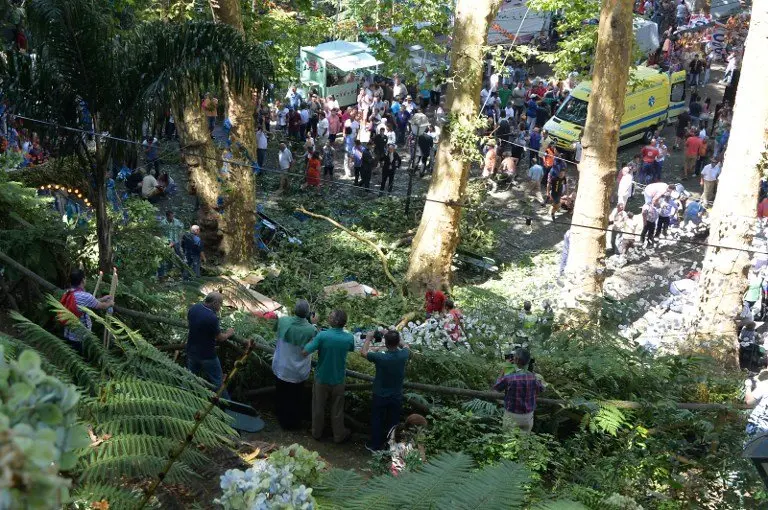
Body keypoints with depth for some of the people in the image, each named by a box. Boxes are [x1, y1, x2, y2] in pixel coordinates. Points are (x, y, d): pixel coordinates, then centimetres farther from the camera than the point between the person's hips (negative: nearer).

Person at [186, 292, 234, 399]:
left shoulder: (193, 308, -7)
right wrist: (229, 333, 3)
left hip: (192, 351, 7)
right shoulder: (212, 318, -29)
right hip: (207, 356, -7)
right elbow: (220, 338, -16)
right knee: (217, 382, 9)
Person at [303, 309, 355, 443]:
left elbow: (305, 352, -24)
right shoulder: (349, 338, -16)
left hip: (321, 378, -1)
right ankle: (339, 435, 34)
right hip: (338, 380, 1)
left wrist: (313, 339, -9)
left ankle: (317, 432, 38)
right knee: (337, 410, 19)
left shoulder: (322, 336, -25)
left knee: (318, 407, 20)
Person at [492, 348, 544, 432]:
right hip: (528, 417, 3)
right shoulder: (533, 377, -12)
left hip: (512, 416, -3)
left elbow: (496, 387, -2)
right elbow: (541, 389, 11)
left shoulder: (508, 378, -23)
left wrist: (502, 374, 7)